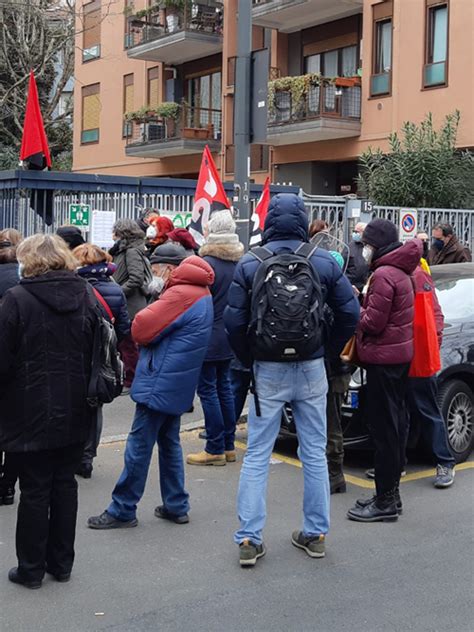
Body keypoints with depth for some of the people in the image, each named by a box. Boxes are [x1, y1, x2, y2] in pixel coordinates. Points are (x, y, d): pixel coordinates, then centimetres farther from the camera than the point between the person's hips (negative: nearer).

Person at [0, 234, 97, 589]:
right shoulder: (85, 297, 4)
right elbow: (96, 356, 8)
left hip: (31, 414, -5)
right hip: (74, 413, 5)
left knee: (34, 490, 4)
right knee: (65, 485, 13)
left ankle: (31, 569, 15)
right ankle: (62, 563, 23)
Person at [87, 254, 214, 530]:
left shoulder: (180, 294, -19)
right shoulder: (200, 292, 14)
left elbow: (142, 329, -19)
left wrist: (149, 312, 1)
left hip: (160, 382, -10)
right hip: (177, 383, 10)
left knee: (139, 445, -2)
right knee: (169, 442, 17)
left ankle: (122, 511, 5)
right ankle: (177, 506, 22)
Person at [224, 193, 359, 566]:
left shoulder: (250, 263, -5)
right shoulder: (323, 261, -3)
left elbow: (234, 321, -8)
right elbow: (350, 312, -2)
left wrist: (249, 361, 6)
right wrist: (329, 353, 9)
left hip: (267, 370, -1)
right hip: (311, 369, 1)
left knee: (257, 455, 6)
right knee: (315, 454, 12)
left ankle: (249, 540, 5)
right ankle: (316, 534, 20)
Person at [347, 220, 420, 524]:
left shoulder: (384, 275, -17)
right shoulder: (400, 271, 13)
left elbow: (373, 323, -18)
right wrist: (362, 302, 5)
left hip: (383, 358, -10)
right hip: (400, 354, 10)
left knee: (384, 428, -6)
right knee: (394, 425, 15)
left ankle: (385, 502, -1)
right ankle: (391, 493, 24)